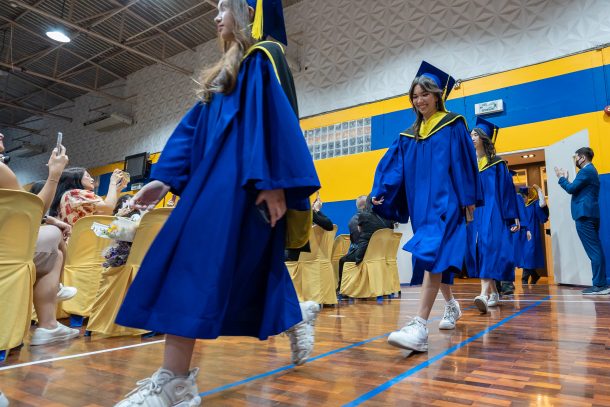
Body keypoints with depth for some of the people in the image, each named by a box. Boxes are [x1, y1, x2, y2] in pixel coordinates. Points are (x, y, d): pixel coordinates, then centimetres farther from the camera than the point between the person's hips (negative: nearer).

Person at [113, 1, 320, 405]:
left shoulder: (263, 58, 0)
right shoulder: (228, 71, 25)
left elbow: (276, 118, -15)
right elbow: (194, 128, 19)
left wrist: (273, 182, -24)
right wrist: (164, 178, 11)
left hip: (243, 178, -9)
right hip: (217, 176, 9)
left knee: (197, 258, -17)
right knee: (250, 269, 12)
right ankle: (297, 317, 31)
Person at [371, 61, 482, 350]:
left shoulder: (453, 126, 1)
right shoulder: (409, 136, 15)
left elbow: (465, 163, -3)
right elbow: (394, 168, 8)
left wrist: (469, 199, -7)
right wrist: (380, 193, -5)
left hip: (444, 202, -6)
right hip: (421, 204, 6)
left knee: (431, 254, -21)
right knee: (436, 258, 15)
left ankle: (419, 328, -27)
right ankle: (451, 305, 39)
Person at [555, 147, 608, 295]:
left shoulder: (586, 171, -10)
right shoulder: (590, 170, 22)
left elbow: (571, 189, -14)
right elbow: (577, 189, 21)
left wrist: (561, 178, 1)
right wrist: (565, 178, 16)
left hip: (585, 216, -10)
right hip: (589, 215, 10)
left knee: (593, 251, -10)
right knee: (596, 250, 9)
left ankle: (599, 285, -9)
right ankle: (601, 283, 11)